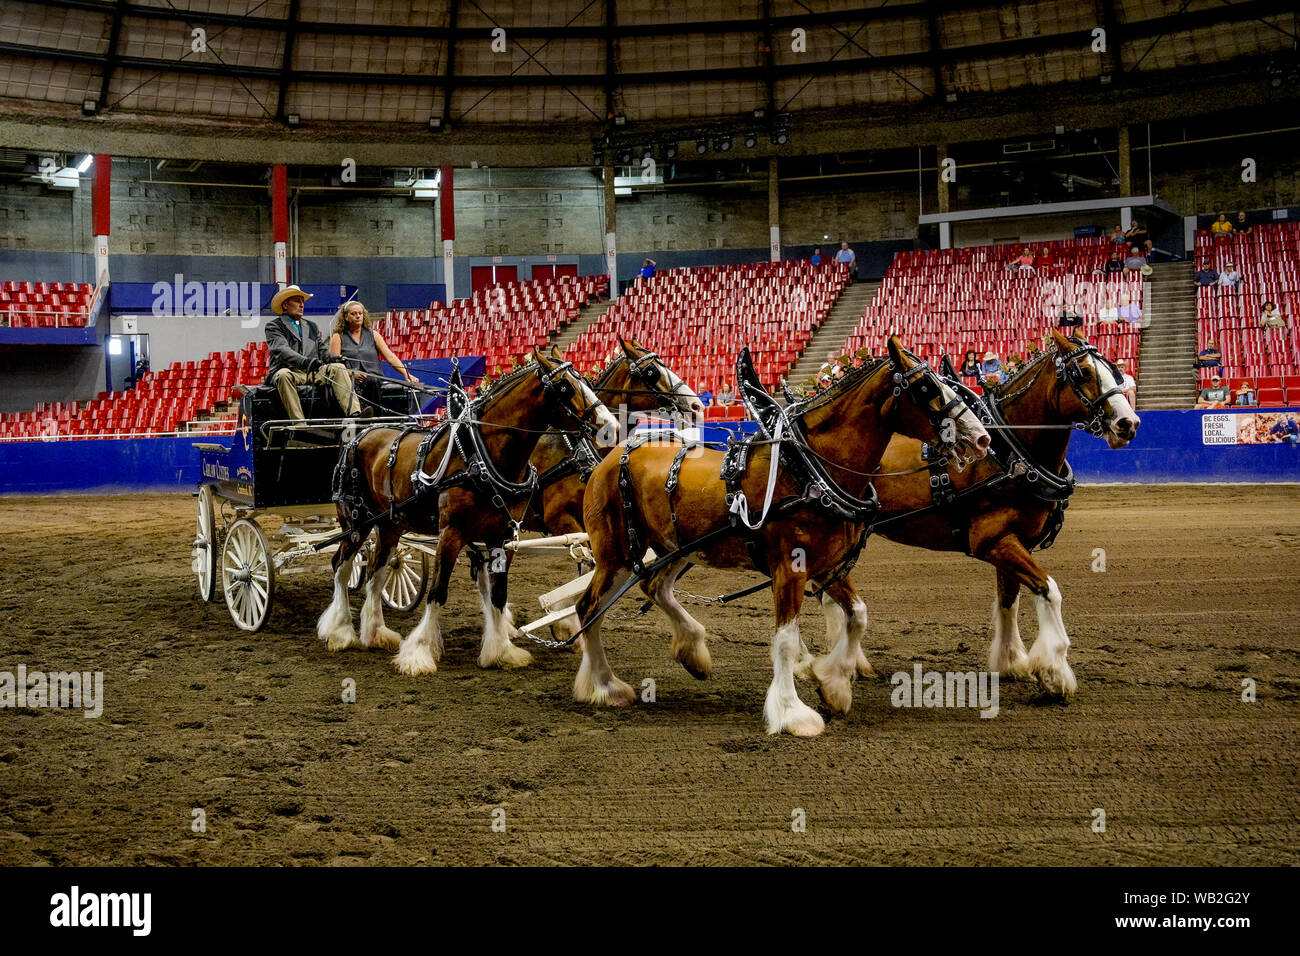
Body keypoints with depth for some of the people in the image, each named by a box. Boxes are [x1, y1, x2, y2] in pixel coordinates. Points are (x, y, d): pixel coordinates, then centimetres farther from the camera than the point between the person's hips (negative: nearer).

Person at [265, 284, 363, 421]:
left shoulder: (311, 326, 27)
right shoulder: (273, 326, 6)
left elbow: (322, 352, 20)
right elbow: (282, 350, -12)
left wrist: (332, 358, -6)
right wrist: (304, 361, -30)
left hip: (313, 372, 5)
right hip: (289, 370, -5)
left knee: (338, 368, -18)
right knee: (284, 375, -38)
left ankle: (354, 414, -36)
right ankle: (299, 424, -46)